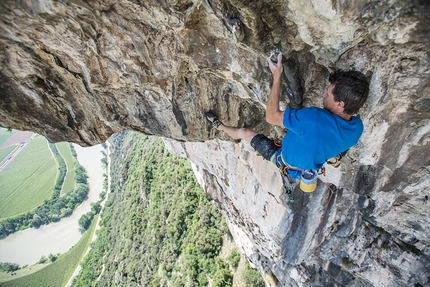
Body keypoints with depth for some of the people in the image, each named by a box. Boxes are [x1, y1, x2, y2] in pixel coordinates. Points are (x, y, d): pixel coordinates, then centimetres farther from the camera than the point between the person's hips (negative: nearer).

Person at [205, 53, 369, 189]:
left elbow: (271, 116, -34)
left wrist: (277, 76, -30)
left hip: (287, 164, -5)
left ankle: (220, 127, 36)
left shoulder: (316, 119, -43)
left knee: (244, 132, 7)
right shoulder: (357, 127, -19)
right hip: (312, 165, 6)